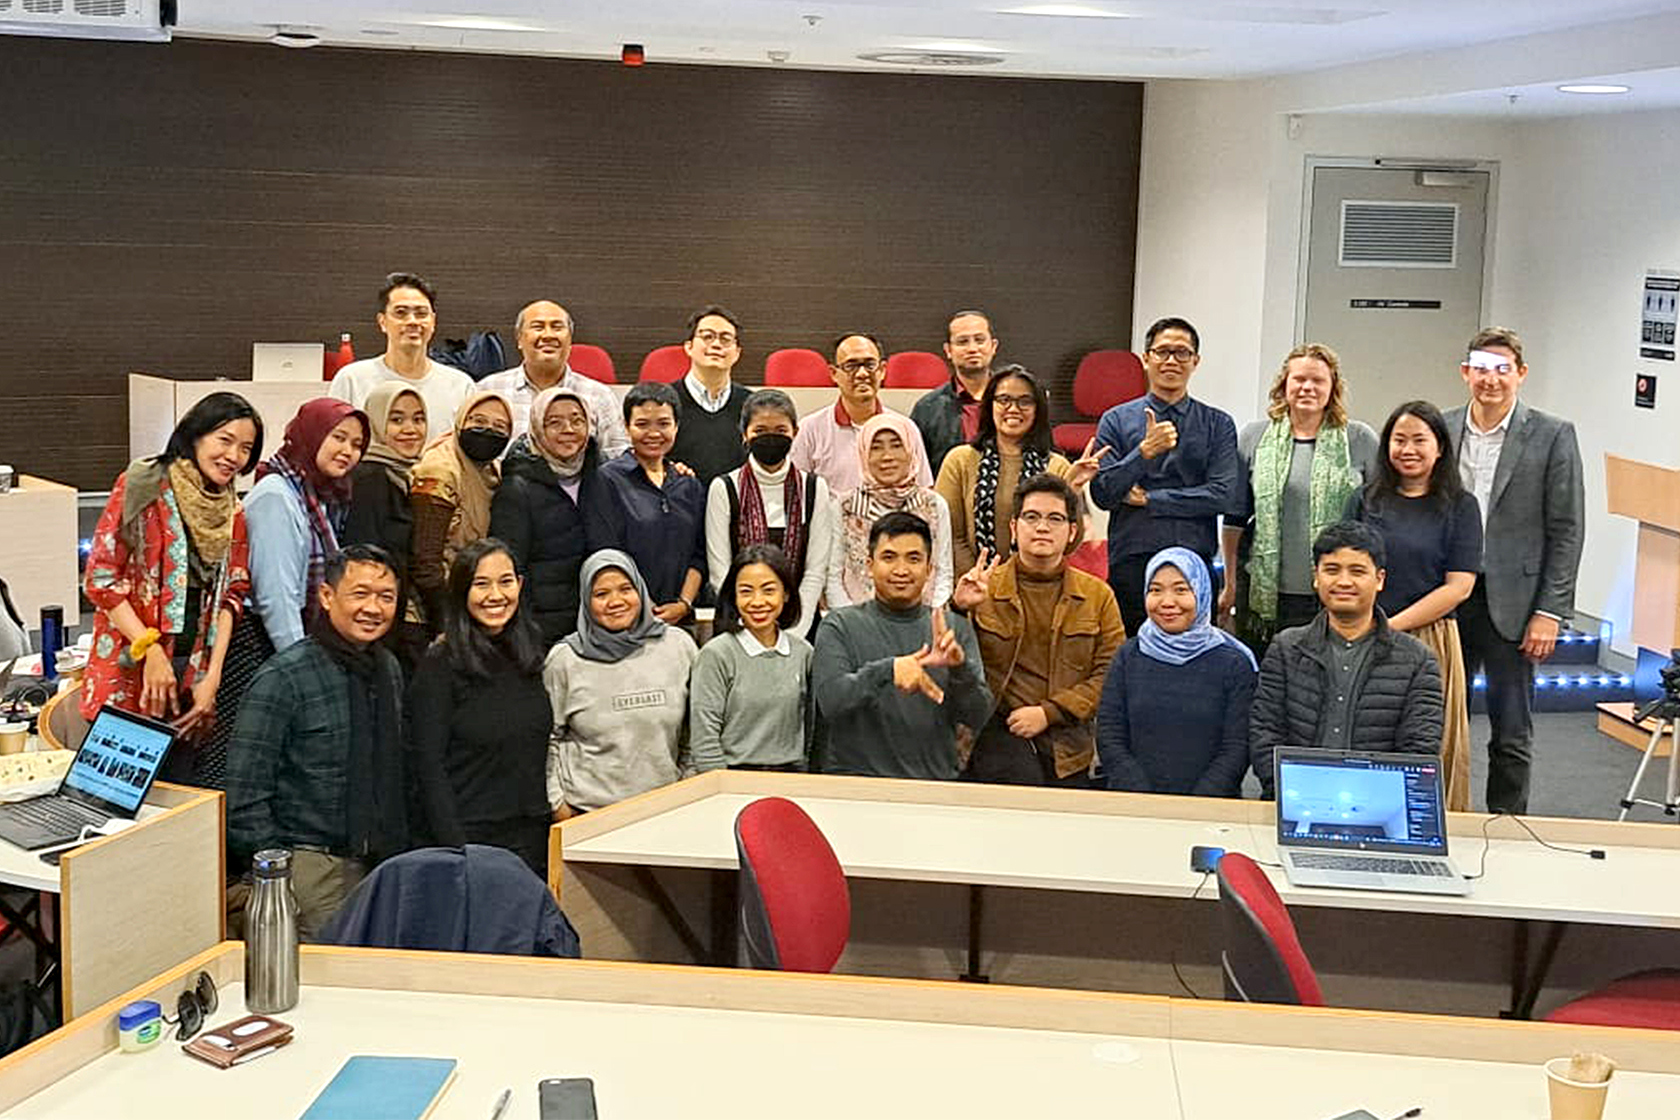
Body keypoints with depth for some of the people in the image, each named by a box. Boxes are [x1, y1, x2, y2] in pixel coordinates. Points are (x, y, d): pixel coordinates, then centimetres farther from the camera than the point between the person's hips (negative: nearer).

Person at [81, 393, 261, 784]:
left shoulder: (233, 512, 11)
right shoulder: (142, 485, -6)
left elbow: (231, 595, 11)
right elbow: (101, 578, -9)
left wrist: (213, 676, 0)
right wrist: (150, 651, -14)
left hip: (193, 676, 5)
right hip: (129, 676, -5)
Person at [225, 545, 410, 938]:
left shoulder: (390, 670, 10)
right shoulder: (285, 677, -11)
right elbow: (245, 794, -11)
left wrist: (401, 855, 14)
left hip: (381, 863, 6)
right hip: (313, 868, -6)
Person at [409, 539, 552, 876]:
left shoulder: (531, 656, 10)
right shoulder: (441, 665, -7)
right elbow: (429, 765, -9)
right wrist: (455, 848, -14)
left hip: (533, 841, 5)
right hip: (469, 836, -5)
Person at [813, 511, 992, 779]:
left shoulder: (955, 628, 11)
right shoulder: (839, 626, 5)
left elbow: (978, 717, 3)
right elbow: (829, 701, -9)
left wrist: (960, 667, -15)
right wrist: (887, 671, -22)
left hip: (934, 780, 2)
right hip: (855, 778, -2)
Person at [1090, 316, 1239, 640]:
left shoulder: (1218, 425, 8)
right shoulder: (1116, 421, 8)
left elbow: (1221, 494, -3)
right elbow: (1103, 494, -2)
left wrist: (1148, 499, -4)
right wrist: (1145, 451, -16)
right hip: (1130, 562, 0)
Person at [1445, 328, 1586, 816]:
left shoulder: (1552, 436, -3)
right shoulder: (1442, 429, 6)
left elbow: (1566, 531, -4)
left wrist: (1549, 612, -8)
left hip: (1510, 603, -3)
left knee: (1512, 734, 5)